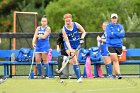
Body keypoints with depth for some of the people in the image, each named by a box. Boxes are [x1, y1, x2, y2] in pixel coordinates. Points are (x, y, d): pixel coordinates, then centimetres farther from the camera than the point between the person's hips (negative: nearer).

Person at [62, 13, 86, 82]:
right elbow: (67, 41, -21)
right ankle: (79, 77, -18)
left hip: (77, 45, 3)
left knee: (74, 61, 5)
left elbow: (83, 32, 2)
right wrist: (70, 50, -32)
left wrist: (81, 38, -15)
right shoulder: (64, 29, -17)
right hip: (69, 46, -3)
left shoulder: (76, 25, -11)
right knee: (74, 61, -16)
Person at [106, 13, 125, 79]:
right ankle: (118, 74, -17)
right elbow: (109, 35, -12)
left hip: (119, 45, 3)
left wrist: (113, 33, -9)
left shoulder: (120, 26, 9)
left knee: (115, 60, 8)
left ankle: (115, 73, 16)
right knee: (115, 60, -11)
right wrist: (118, 34, -7)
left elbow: (122, 34, -6)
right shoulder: (108, 26, 3)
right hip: (111, 45, -3)